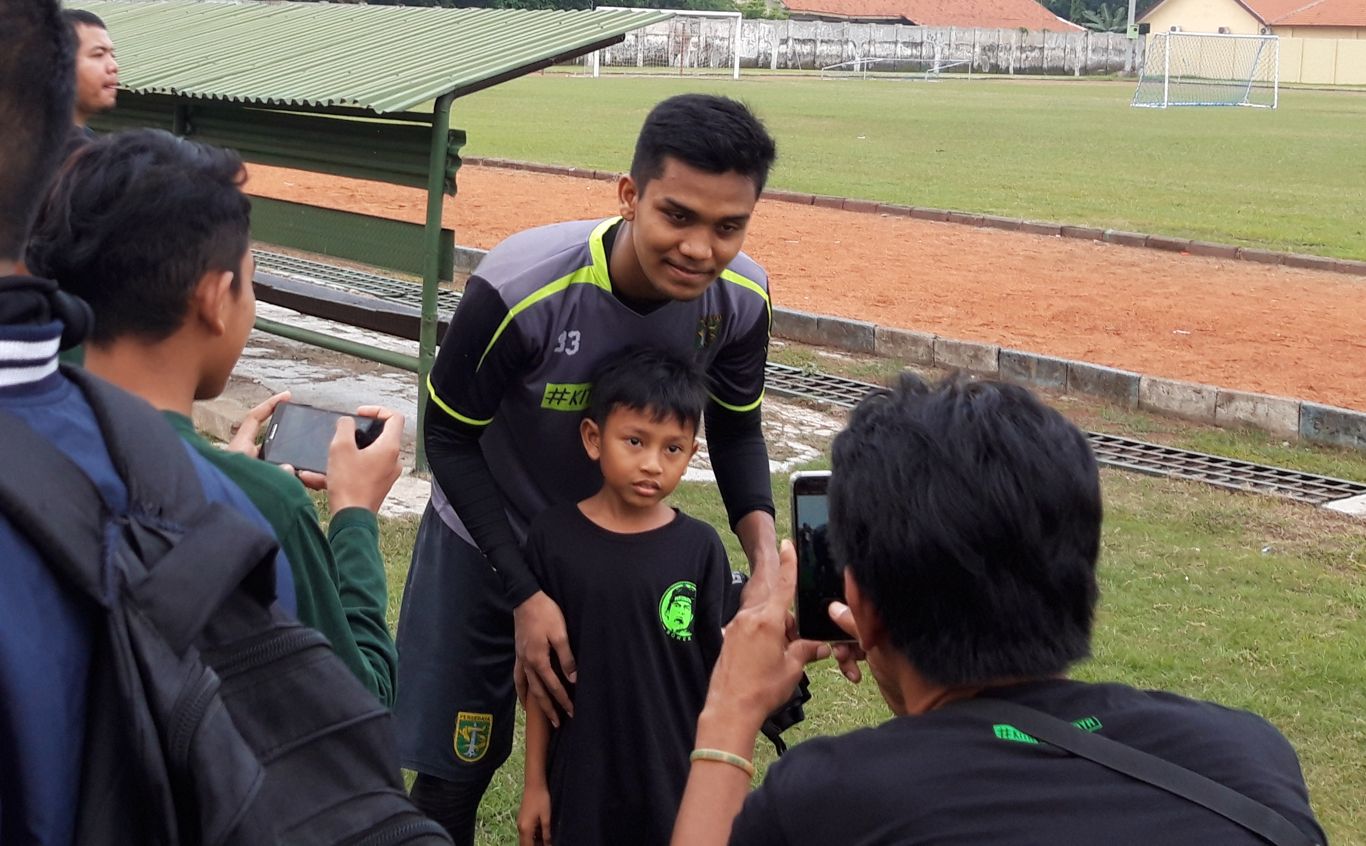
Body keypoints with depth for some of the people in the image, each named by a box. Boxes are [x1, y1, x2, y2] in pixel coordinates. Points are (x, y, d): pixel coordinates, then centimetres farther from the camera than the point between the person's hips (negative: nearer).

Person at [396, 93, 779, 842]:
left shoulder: (741, 298, -21)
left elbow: (736, 430, -3)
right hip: (487, 547, -3)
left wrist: (765, 555, -21)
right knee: (452, 778, 5)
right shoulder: (517, 289, -34)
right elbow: (450, 437, -20)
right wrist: (524, 594, -25)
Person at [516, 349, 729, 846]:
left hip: (675, 780, 0)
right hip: (579, 782, 0)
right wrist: (534, 781, 3)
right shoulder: (553, 538, -6)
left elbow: (718, 674, -1)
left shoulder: (700, 549, -6)